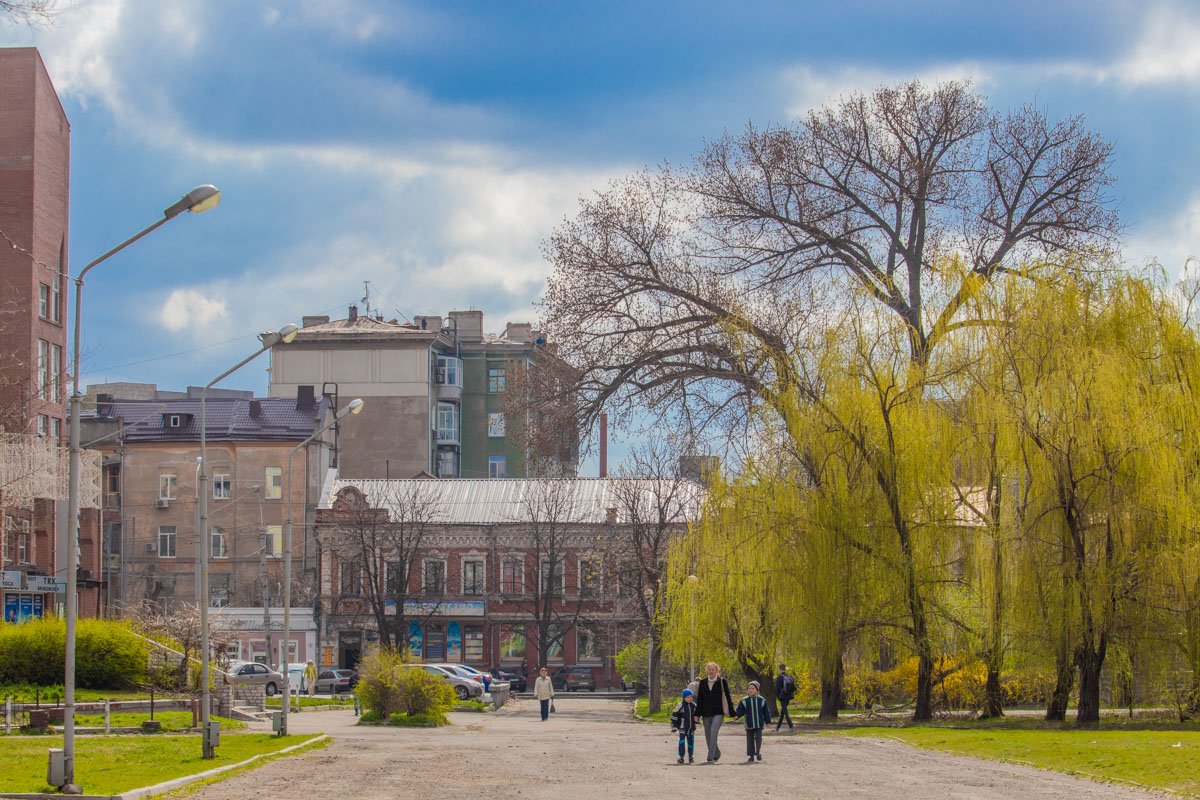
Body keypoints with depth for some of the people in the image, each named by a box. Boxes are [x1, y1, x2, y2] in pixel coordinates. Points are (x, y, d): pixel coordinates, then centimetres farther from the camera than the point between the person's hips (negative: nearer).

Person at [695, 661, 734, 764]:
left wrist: (732, 713, 0)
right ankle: (716, 754, 33)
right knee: (708, 736, 9)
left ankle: (710, 758, -23)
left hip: (718, 712, -4)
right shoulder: (702, 682, 8)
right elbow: (699, 699, 11)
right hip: (706, 713, 4)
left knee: (713, 732, -20)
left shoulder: (722, 682, 0)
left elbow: (727, 697, 2)